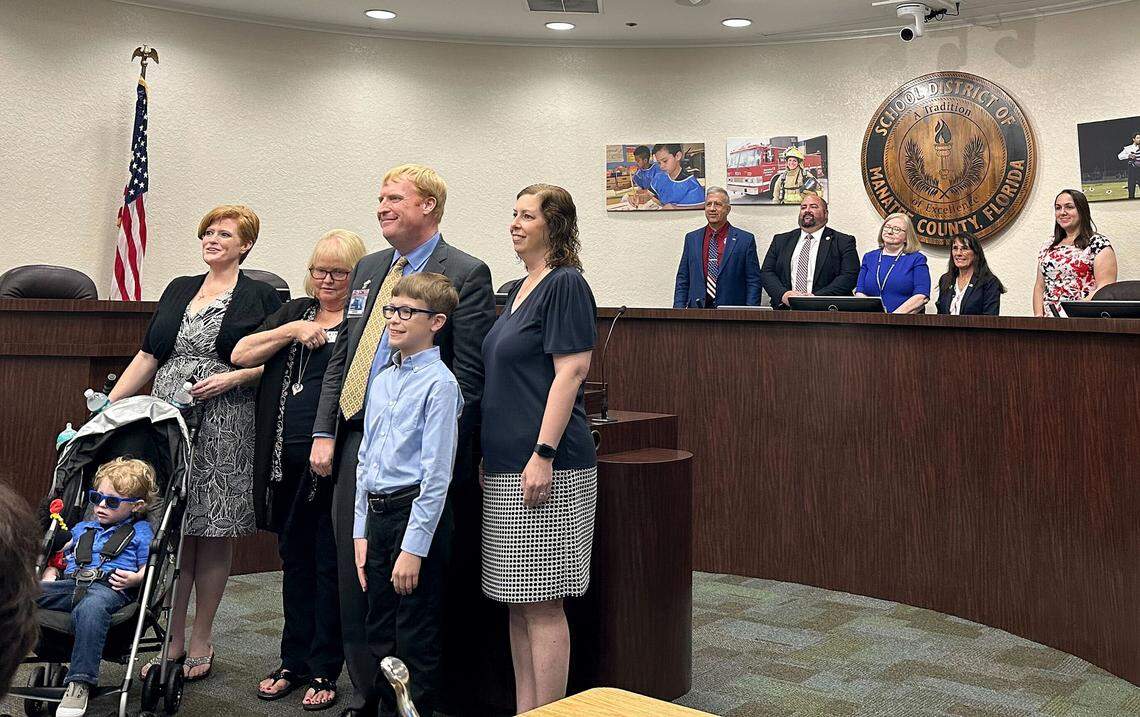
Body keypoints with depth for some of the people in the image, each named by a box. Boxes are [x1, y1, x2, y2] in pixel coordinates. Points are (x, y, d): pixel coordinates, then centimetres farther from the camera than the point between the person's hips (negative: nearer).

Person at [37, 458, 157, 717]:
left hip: (109, 588, -6)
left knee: (89, 609, -42)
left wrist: (135, 578, -14)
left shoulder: (141, 532, 15)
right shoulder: (83, 528, 33)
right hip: (71, 583, 6)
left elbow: (150, 567, 7)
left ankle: (79, 684, -43)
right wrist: (50, 575, 16)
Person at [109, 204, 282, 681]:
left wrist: (232, 377, -14)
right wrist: (108, 405, 9)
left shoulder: (259, 296, 2)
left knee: (212, 535, 2)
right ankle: (173, 641, 15)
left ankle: (201, 642, 15)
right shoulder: (179, 290, 16)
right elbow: (148, 356, 15)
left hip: (224, 425, -4)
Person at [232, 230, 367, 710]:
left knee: (330, 565, 4)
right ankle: (294, 661, 27)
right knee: (294, 559, 15)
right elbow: (240, 354, 7)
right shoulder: (294, 311, 15)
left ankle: (325, 670, 15)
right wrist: (291, 331, -6)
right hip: (286, 459, 5)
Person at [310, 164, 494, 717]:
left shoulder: (466, 274, -6)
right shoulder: (367, 269, 15)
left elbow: (469, 375, -10)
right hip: (356, 443, 7)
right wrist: (324, 433, 7)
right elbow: (341, 358, 17)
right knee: (353, 577, 12)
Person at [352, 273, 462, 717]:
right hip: (377, 513, 8)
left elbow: (437, 473, -16)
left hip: (419, 513, -8)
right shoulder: (382, 381, 11)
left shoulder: (439, 384, -13)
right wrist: (361, 531, 11)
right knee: (379, 634, 17)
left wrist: (414, 548, -18)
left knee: (416, 641, 3)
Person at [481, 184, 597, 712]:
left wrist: (544, 454, -21)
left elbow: (570, 372, -17)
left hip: (546, 467, -9)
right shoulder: (518, 290, 17)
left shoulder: (566, 284, -9)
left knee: (541, 603, -4)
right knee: (516, 601, 13)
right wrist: (487, 453, 20)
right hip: (506, 466, 9)